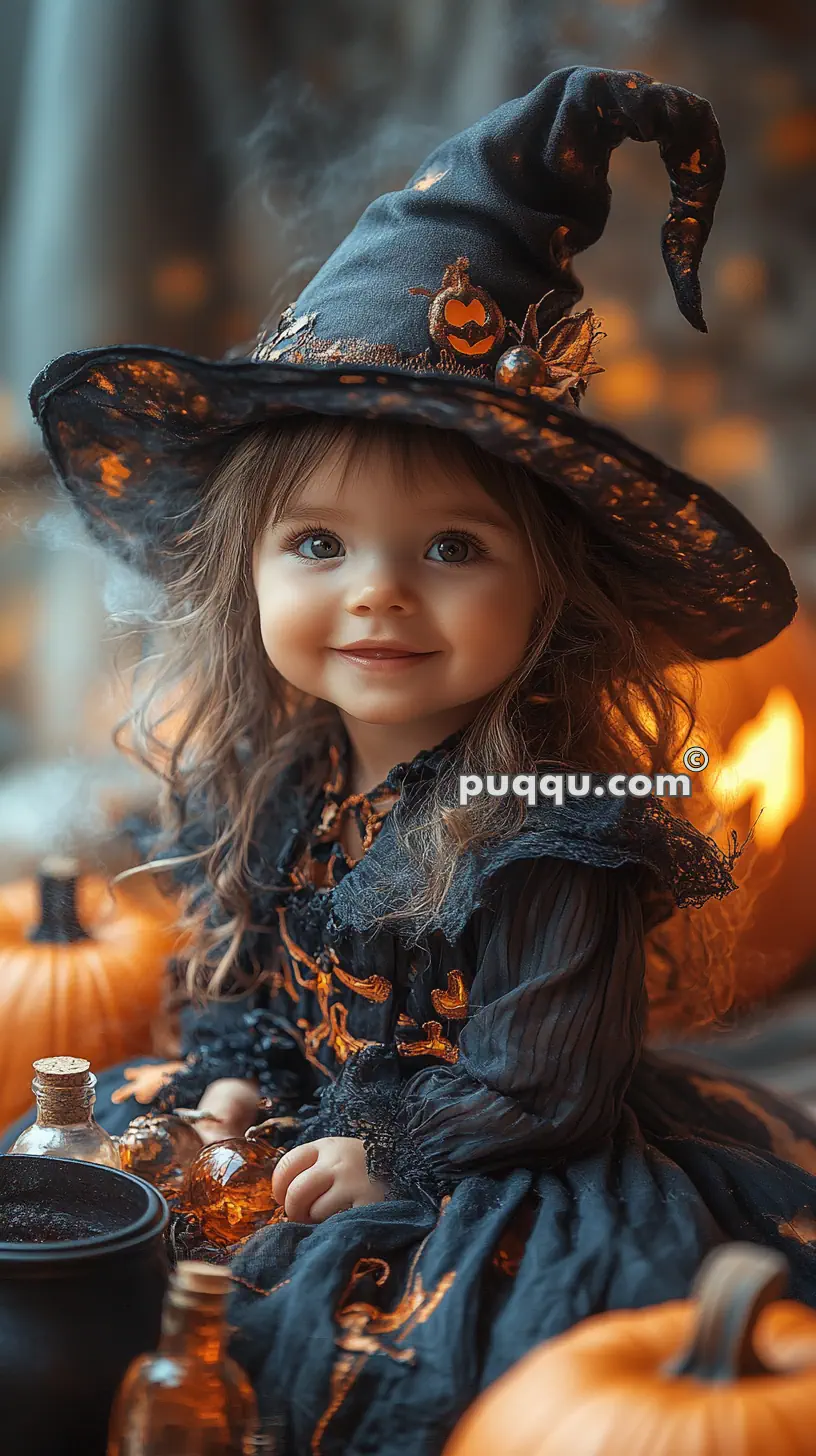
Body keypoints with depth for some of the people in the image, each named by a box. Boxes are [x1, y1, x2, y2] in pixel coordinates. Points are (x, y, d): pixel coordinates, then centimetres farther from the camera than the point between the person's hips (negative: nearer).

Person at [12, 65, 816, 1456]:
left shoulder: (550, 827, -23)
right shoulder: (259, 779, -3)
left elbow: (538, 1088, -19)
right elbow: (242, 968, 13)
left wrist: (394, 1160, -13)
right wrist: (236, 1082, -2)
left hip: (512, 1185, -7)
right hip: (310, 1134, 7)